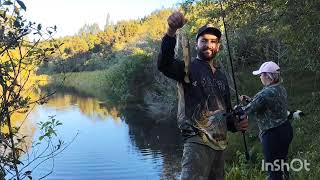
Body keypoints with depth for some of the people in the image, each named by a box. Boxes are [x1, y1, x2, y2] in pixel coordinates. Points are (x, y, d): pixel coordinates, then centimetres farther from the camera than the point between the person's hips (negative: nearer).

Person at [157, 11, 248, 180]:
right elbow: (164, 64, -24)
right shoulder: (188, 67, -1)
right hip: (197, 143, -7)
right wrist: (171, 32, -40)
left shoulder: (221, 75, 18)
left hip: (220, 144, 7)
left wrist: (235, 124, 5)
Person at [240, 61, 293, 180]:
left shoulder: (265, 93, -23)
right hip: (286, 129, 9)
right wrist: (249, 99, 11)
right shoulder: (281, 89, 6)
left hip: (273, 135, -9)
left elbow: (248, 110, -15)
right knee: (282, 164, 22)